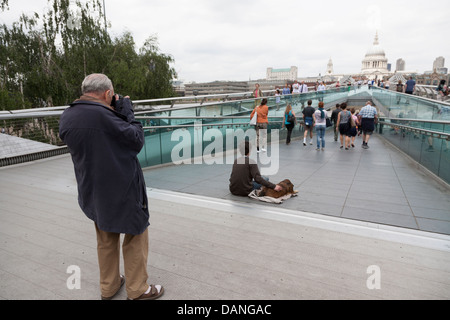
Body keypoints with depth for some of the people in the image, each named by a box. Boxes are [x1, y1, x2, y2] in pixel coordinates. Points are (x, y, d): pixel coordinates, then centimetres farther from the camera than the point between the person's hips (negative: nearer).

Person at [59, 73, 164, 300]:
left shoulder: (66, 118, 0)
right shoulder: (103, 114, -24)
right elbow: (137, 140, -15)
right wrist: (127, 111, -5)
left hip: (93, 191, 7)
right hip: (122, 189, -7)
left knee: (106, 239, 22)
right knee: (135, 237, 11)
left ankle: (108, 287, 37)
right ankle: (137, 290, 23)